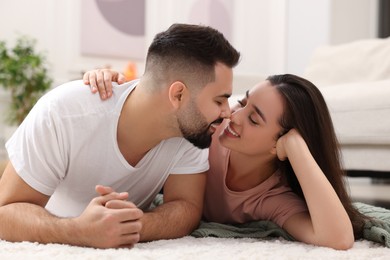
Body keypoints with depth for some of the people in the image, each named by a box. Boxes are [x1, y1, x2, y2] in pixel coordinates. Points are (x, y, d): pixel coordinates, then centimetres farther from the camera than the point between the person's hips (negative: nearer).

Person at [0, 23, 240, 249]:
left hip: (129, 247, 2)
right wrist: (81, 230, -45)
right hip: (53, 245, -1)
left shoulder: (191, 128, -18)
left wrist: (135, 224, -41)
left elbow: (187, 207, -20)